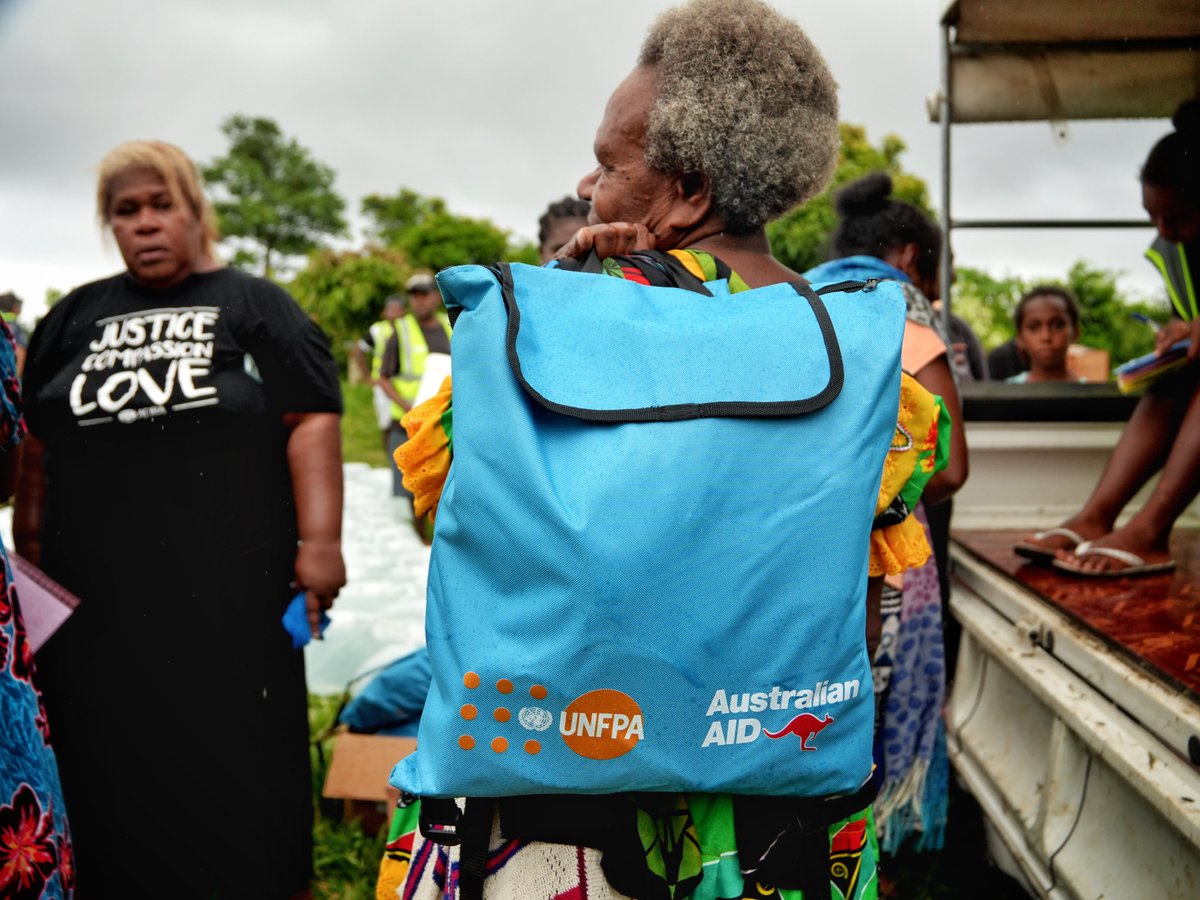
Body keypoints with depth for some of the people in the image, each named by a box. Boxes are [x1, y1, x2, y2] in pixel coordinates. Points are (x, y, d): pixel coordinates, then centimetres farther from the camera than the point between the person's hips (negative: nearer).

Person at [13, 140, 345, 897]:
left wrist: (320, 541, -12)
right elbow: (38, 446, 18)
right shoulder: (75, 318, 16)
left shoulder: (252, 305, 5)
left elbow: (312, 421, -4)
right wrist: (28, 557, 12)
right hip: (95, 598, 4)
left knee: (240, 766, 5)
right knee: (112, 769, 10)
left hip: (231, 592, -3)